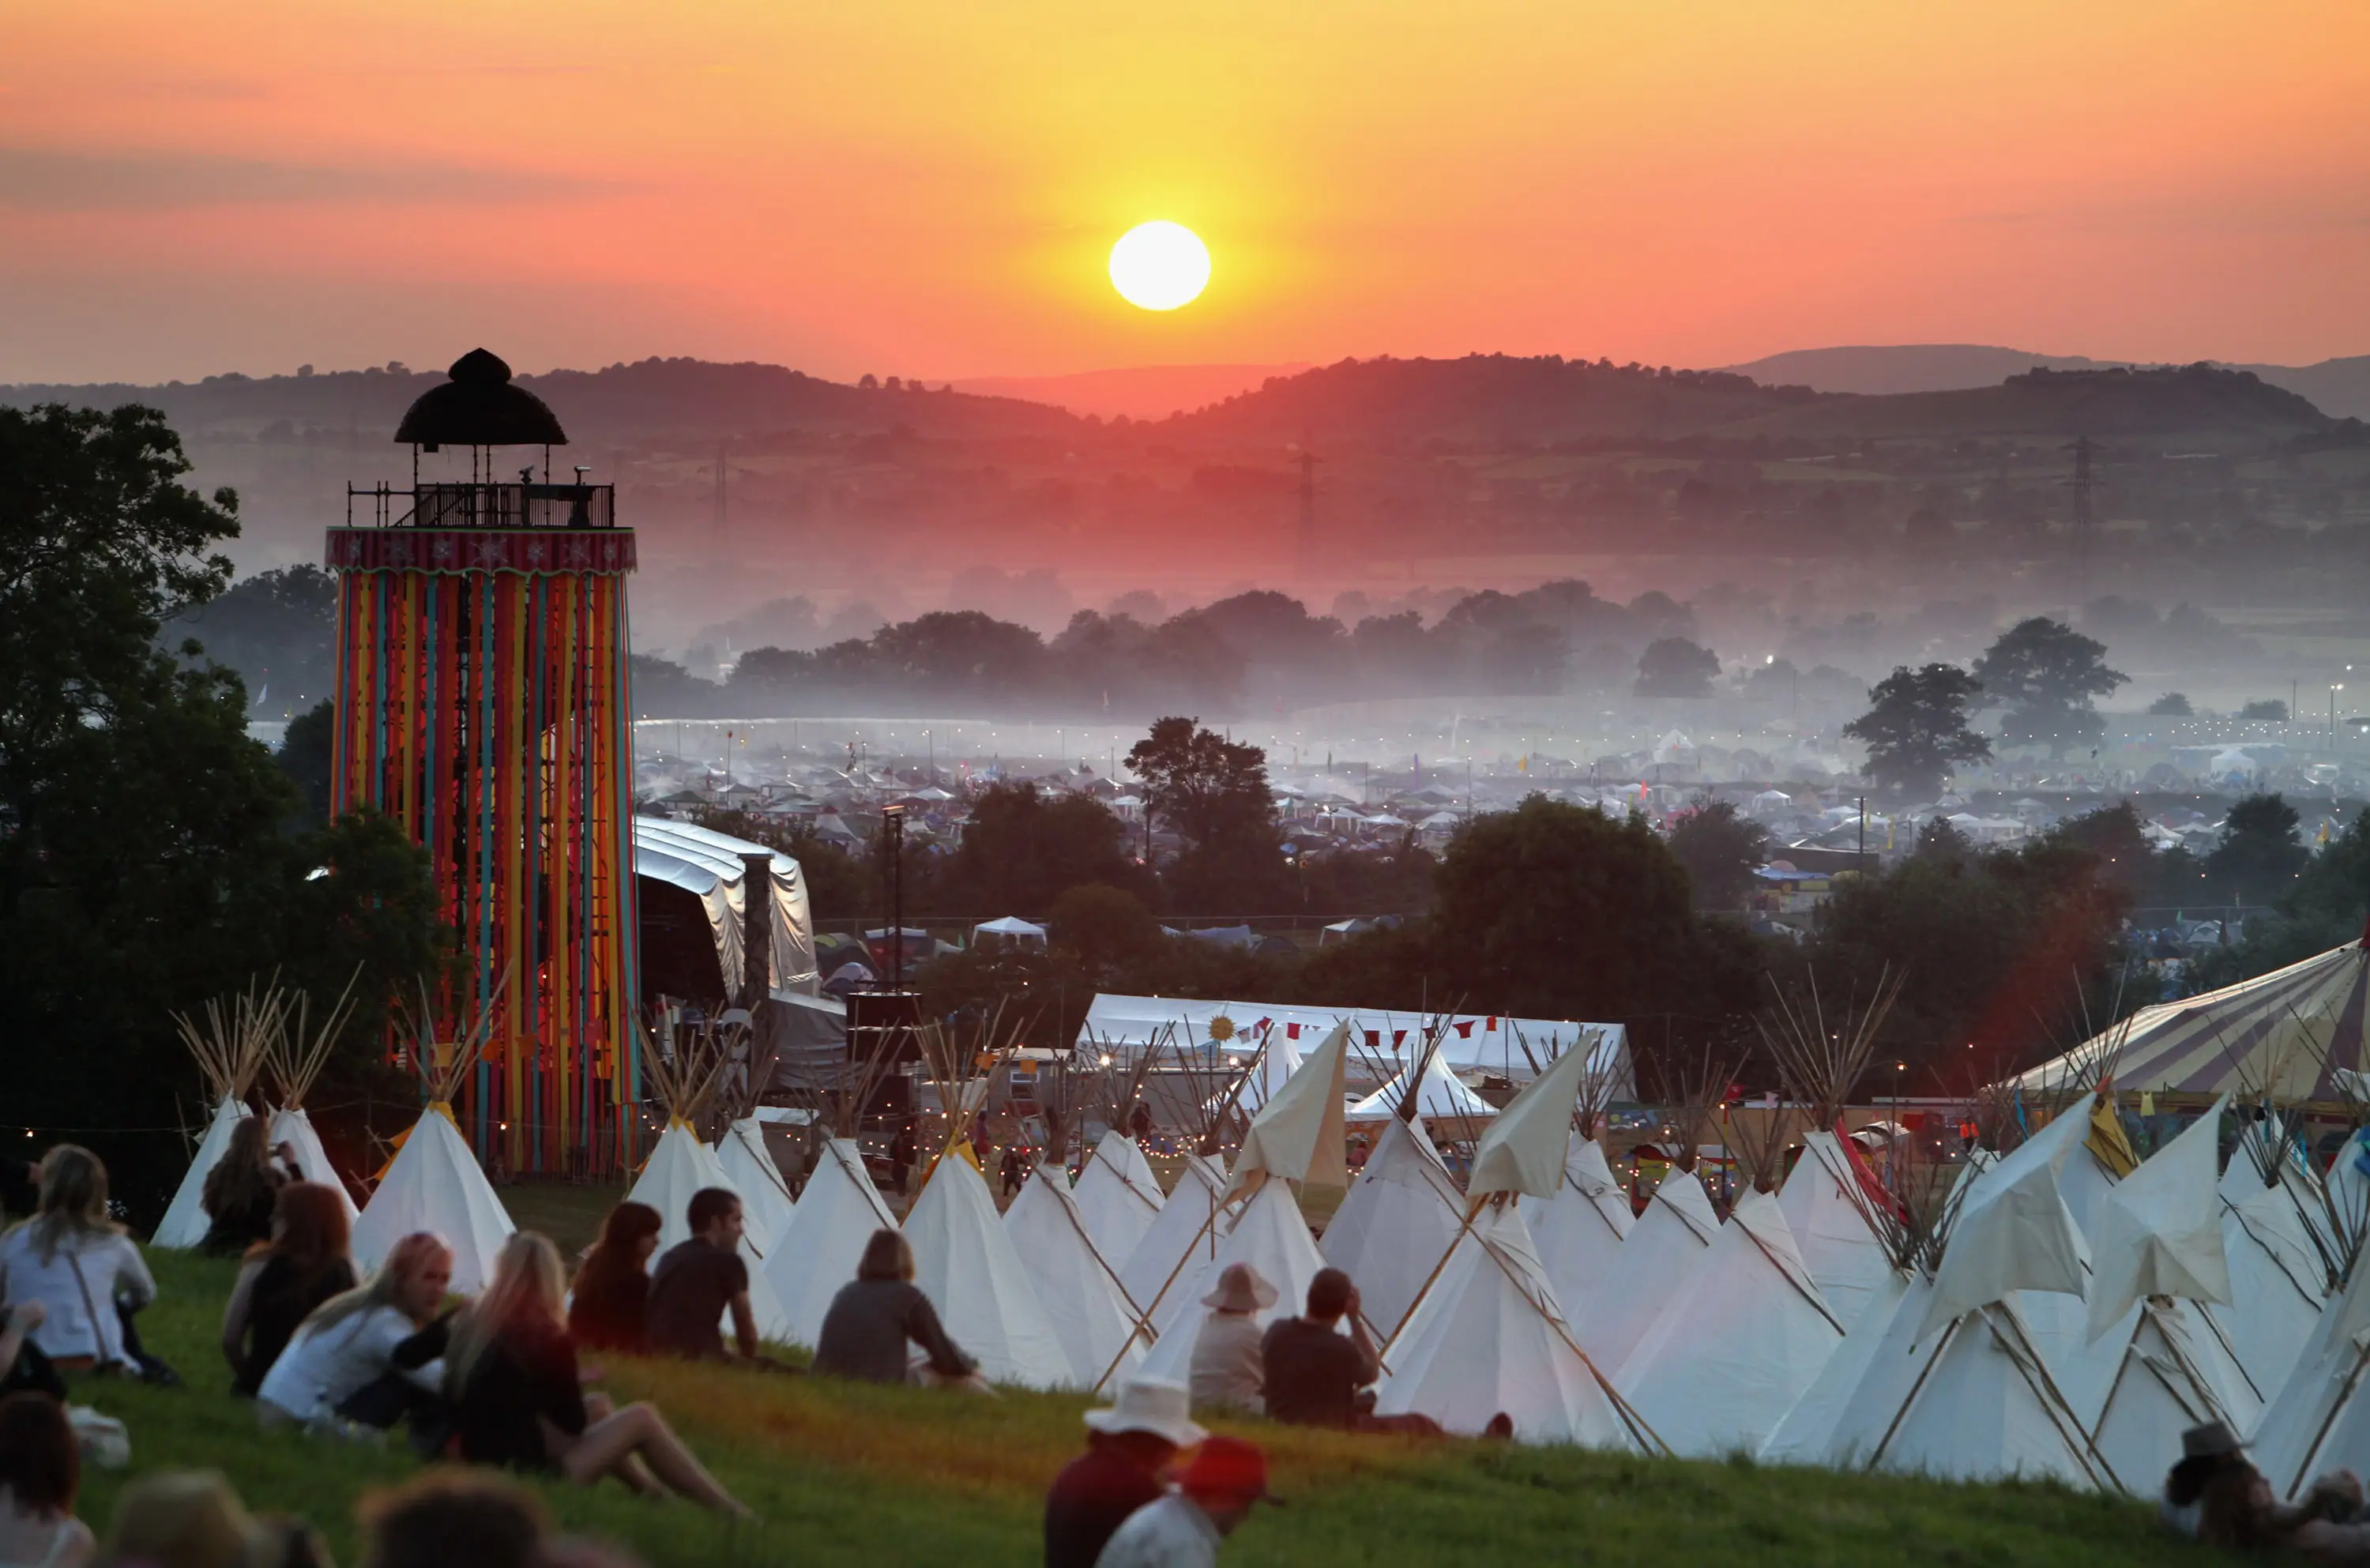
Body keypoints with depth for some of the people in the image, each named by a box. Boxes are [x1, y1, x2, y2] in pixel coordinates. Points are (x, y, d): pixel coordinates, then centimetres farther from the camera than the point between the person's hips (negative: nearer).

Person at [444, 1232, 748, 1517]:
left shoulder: (470, 1322, 3)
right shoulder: (545, 1335, -16)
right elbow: (574, 1421, -6)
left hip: (483, 1459, 8)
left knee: (598, 1406, 24)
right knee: (643, 1419, 2)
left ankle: (655, 1492, 34)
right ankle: (730, 1513, 8)